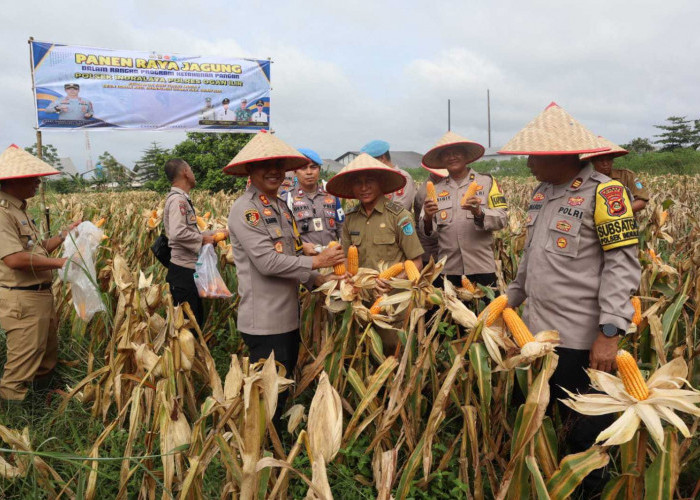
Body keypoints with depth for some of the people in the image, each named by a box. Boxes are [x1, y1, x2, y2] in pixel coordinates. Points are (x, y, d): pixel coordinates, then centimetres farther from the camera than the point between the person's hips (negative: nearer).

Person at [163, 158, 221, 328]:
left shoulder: (182, 198, 14)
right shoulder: (178, 199, -16)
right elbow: (177, 233, -29)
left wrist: (208, 235, 13)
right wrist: (202, 239, -16)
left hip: (188, 270, 10)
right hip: (183, 271, -10)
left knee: (197, 317, 18)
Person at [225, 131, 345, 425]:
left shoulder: (280, 207, 15)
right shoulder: (245, 210, -14)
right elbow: (267, 262, -22)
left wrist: (318, 280, 4)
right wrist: (317, 261, -15)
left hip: (288, 318, 9)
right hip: (264, 322, -9)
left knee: (284, 388, 19)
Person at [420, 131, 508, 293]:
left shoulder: (487, 181, 4)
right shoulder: (436, 188, 10)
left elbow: (502, 219, -3)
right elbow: (428, 232, 7)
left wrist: (479, 212, -20)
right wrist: (428, 218, -14)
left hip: (482, 267, -1)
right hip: (448, 269, 2)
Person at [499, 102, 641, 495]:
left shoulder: (604, 193, -12)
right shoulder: (542, 192, 11)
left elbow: (622, 265, -16)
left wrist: (611, 333, -23)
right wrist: (511, 299, 20)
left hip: (581, 340, -7)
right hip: (537, 330, 7)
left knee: (584, 430, 8)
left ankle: (592, 489, 32)